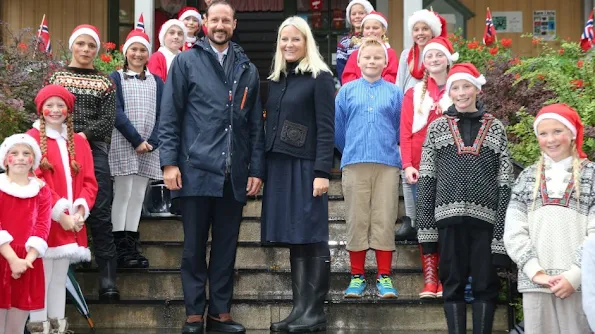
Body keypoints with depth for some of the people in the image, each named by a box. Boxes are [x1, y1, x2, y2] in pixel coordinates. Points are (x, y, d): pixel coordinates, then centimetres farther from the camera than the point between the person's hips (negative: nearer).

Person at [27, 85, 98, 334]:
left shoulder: (79, 142, 13)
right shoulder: (32, 139, -4)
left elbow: (89, 182, 10)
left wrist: (80, 209, -8)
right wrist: (59, 213, -15)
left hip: (71, 223, 5)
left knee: (60, 279, 11)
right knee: (41, 278, -4)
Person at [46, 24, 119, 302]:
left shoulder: (104, 82, 12)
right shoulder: (56, 77, 13)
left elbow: (108, 119, 2)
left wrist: (84, 135, -14)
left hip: (94, 150, 0)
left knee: (100, 214, -8)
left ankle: (107, 280, -11)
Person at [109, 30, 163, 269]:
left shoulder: (156, 82, 14)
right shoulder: (116, 78, 3)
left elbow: (161, 115, 8)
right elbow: (117, 113, -7)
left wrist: (152, 142, -7)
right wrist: (136, 140, -14)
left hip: (149, 148, 4)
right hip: (123, 145, -4)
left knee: (138, 195, 4)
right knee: (123, 193, -6)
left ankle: (132, 247, 6)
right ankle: (120, 248, -5)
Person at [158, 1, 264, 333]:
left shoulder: (248, 69, 13)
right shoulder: (186, 62, 4)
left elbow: (256, 124, 12)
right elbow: (169, 115, -1)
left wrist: (257, 169, 6)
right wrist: (169, 162, -8)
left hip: (235, 174, 3)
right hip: (196, 170, -3)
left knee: (226, 247, 8)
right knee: (195, 246, 4)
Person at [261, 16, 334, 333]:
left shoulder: (319, 77, -5)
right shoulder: (275, 79, 14)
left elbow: (326, 128, -10)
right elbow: (270, 124, 16)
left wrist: (322, 172, -17)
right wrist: (262, 166, 10)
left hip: (306, 165, -6)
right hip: (279, 165, 6)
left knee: (311, 238, -3)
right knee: (292, 238, 8)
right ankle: (299, 307, 12)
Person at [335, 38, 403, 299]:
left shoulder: (394, 92, 7)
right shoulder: (347, 91, 8)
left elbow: (401, 129, 13)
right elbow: (337, 128, 12)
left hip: (388, 163, 0)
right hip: (354, 164, 0)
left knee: (384, 221, 1)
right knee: (356, 221, 3)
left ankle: (384, 277, 7)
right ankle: (357, 276, 10)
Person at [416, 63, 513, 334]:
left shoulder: (495, 128, 7)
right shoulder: (437, 128, 8)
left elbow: (504, 180, 4)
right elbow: (427, 178, 5)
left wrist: (504, 227, -3)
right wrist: (426, 225, -2)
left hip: (485, 217, 0)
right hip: (450, 216, 0)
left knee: (485, 283, 3)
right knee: (453, 283, 4)